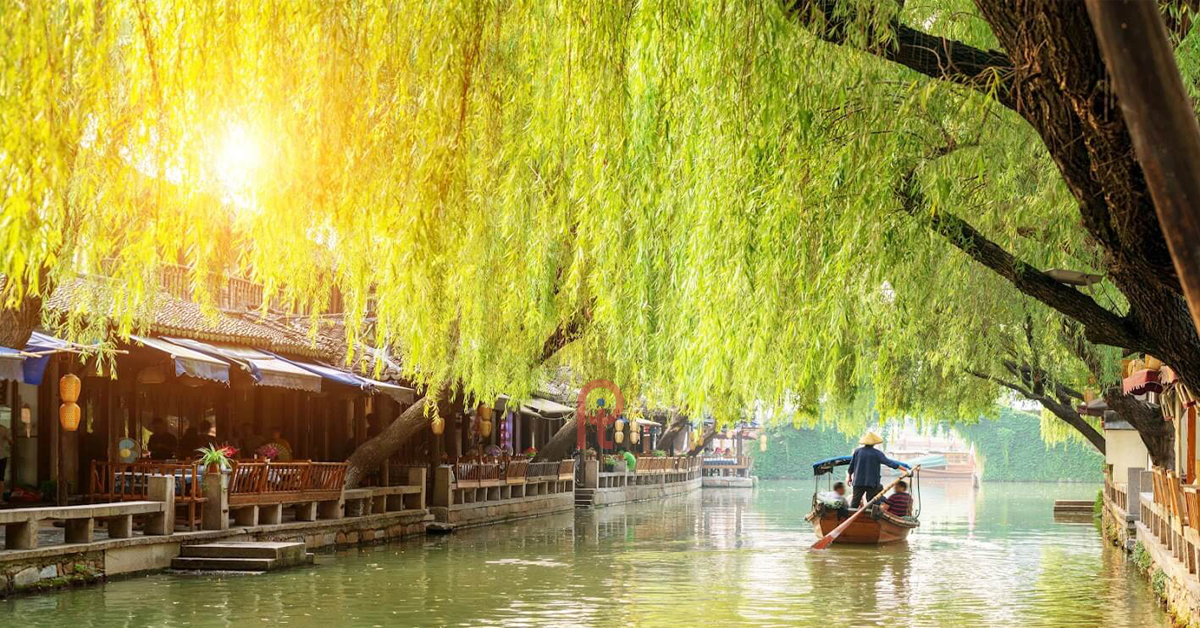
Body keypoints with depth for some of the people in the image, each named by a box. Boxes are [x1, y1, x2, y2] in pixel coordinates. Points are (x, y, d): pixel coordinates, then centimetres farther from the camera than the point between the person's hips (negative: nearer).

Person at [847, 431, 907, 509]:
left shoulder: (857, 451, 1)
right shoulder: (877, 453, -8)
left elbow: (851, 465, 8)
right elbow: (888, 462, -13)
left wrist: (850, 476, 24)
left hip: (858, 482, 3)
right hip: (872, 482, -3)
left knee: (855, 502, 8)